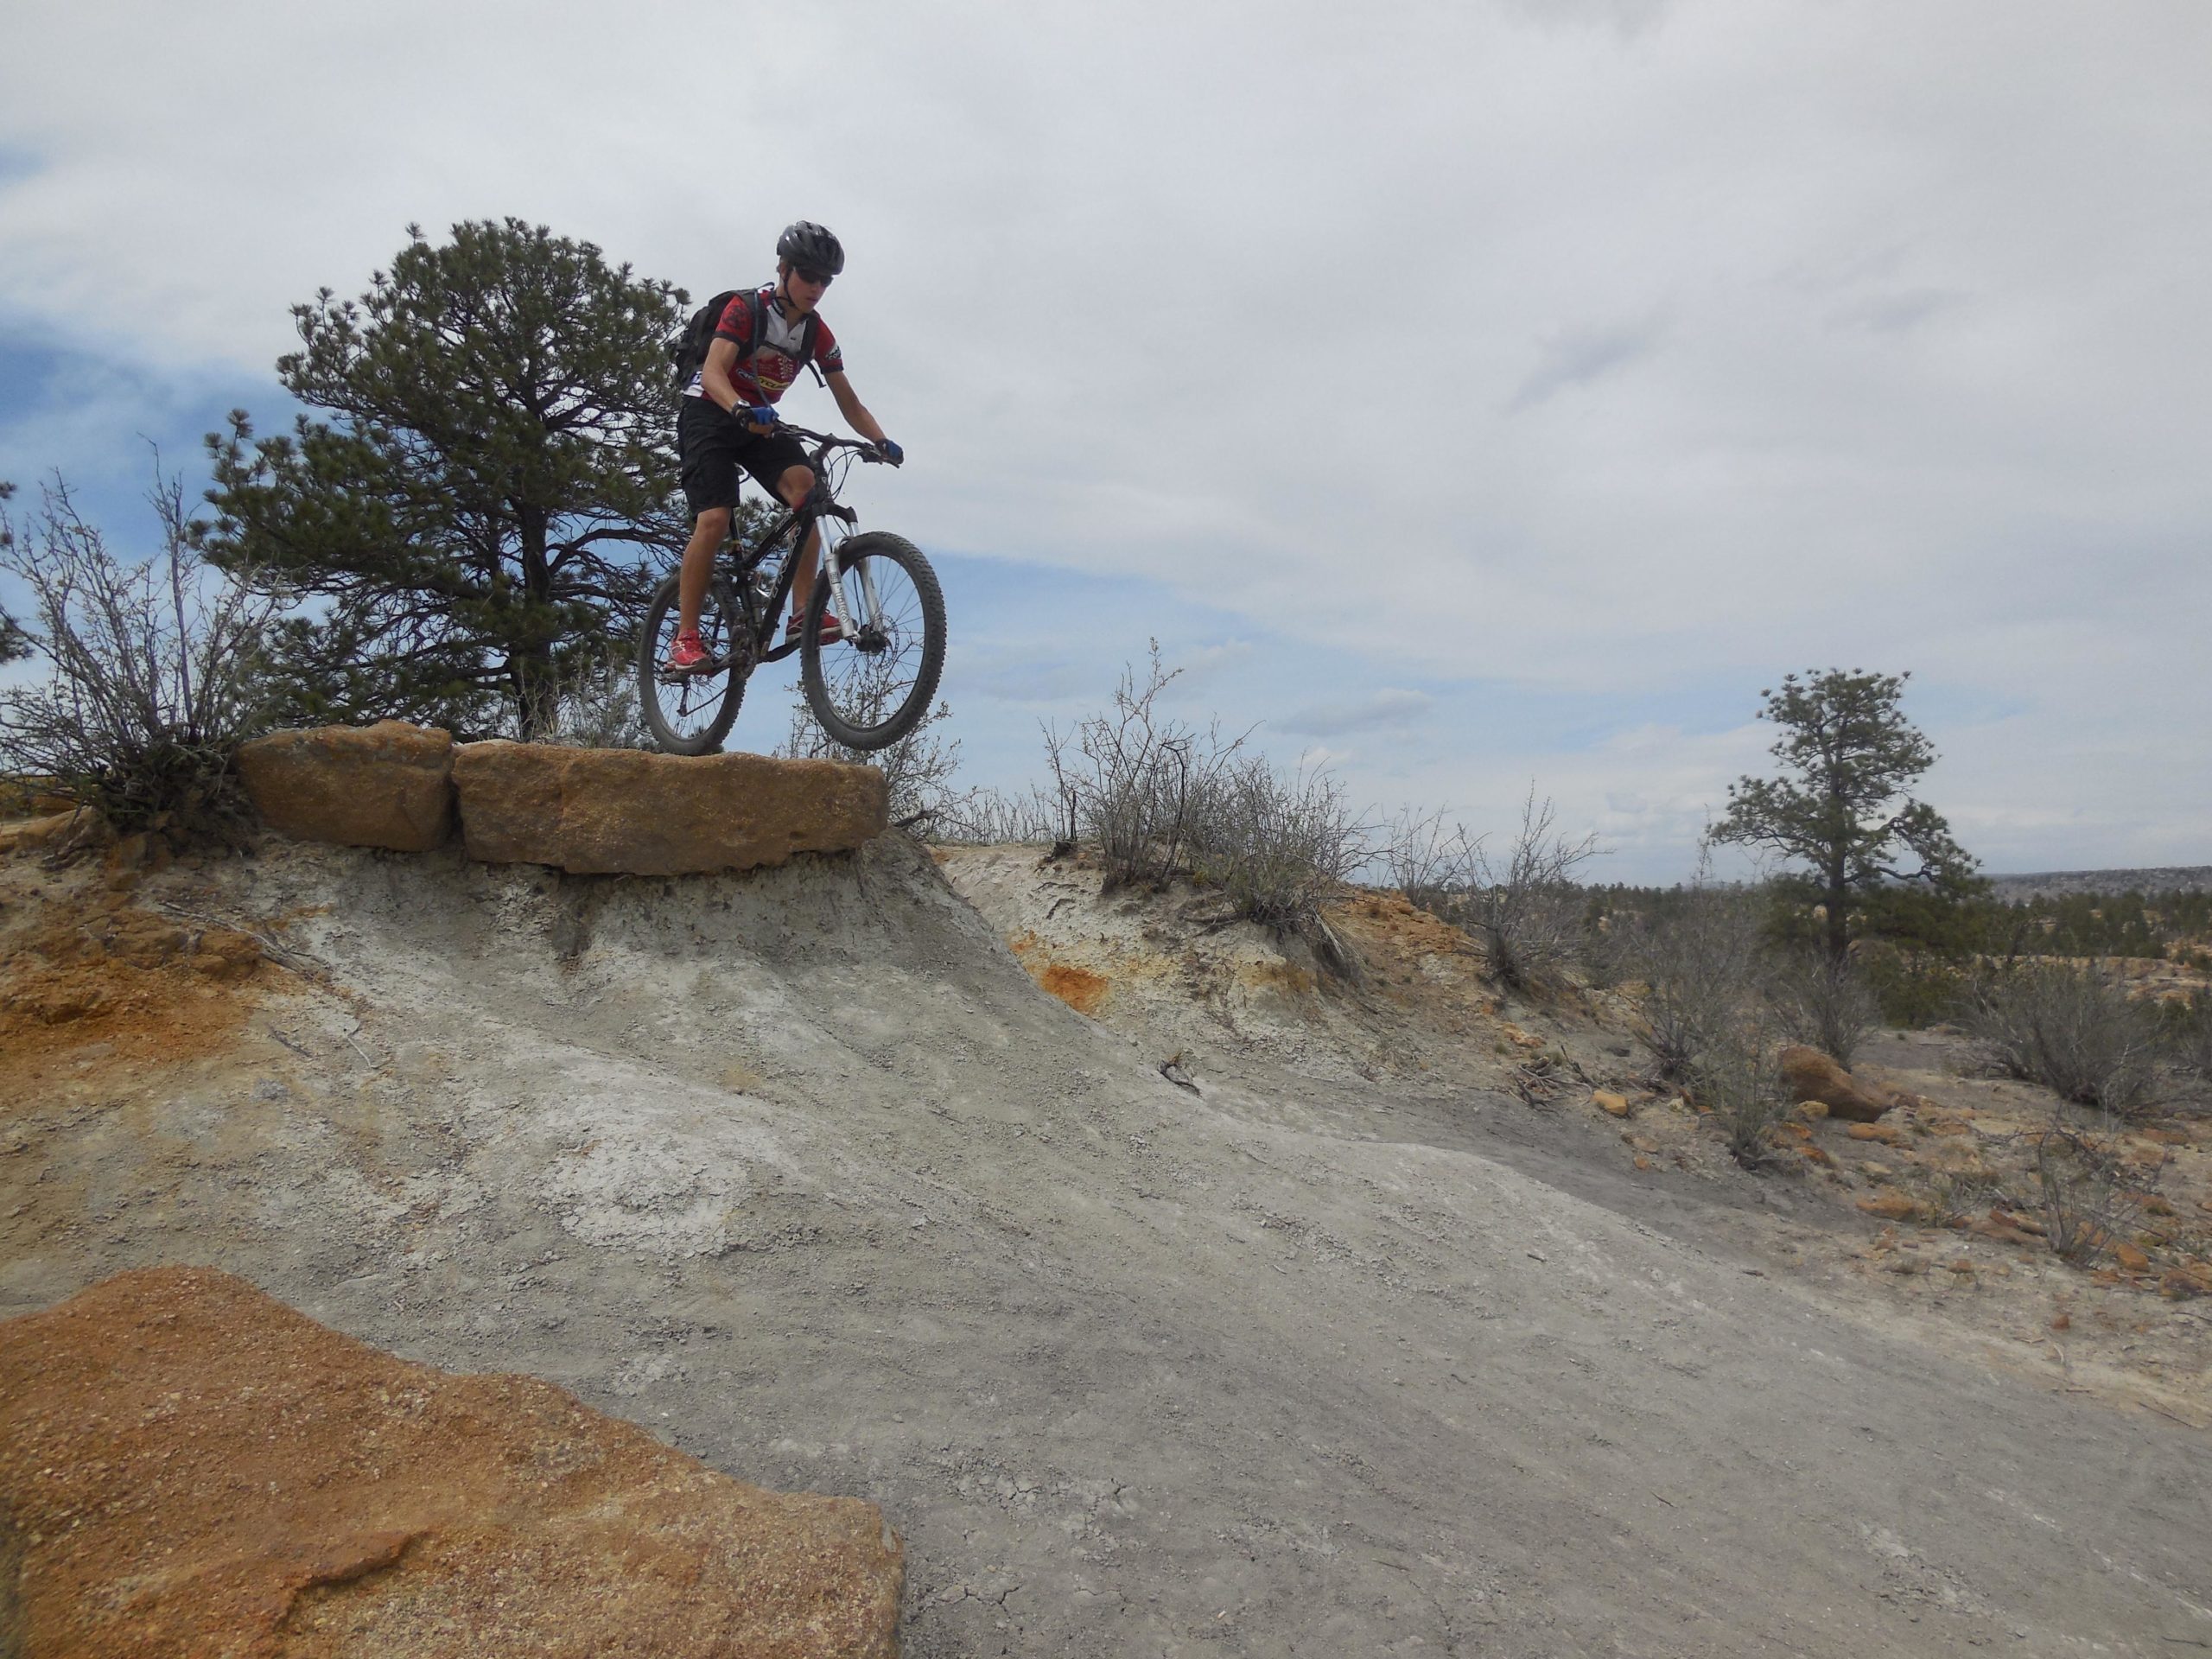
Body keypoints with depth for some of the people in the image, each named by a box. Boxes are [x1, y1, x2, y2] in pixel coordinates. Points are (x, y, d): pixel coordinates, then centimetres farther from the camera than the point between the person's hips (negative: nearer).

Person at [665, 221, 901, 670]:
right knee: (714, 519, -23)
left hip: (760, 421, 5)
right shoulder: (746, 309, -15)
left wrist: (881, 440, -19)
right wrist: (742, 409, -49)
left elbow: (849, 404, 0)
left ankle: (803, 613, -27)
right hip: (709, 414, -5)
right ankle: (685, 638, -15)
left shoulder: (819, 335, 1)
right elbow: (713, 372, -28)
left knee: (804, 484, -25)